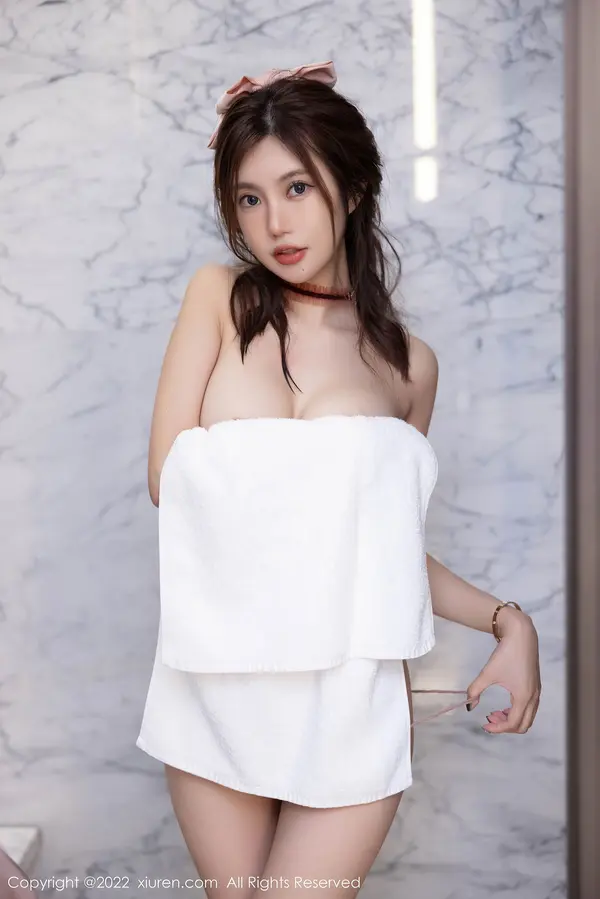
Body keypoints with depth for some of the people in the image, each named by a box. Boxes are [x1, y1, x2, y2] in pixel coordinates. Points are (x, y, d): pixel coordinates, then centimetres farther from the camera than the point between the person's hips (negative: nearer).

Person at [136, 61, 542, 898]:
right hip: (215, 683, 0)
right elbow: (168, 477, -6)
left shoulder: (407, 362, 3)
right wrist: (325, 481, -6)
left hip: (352, 699, 0)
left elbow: (387, 537, 9)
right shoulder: (219, 296, 1)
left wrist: (506, 619, -2)